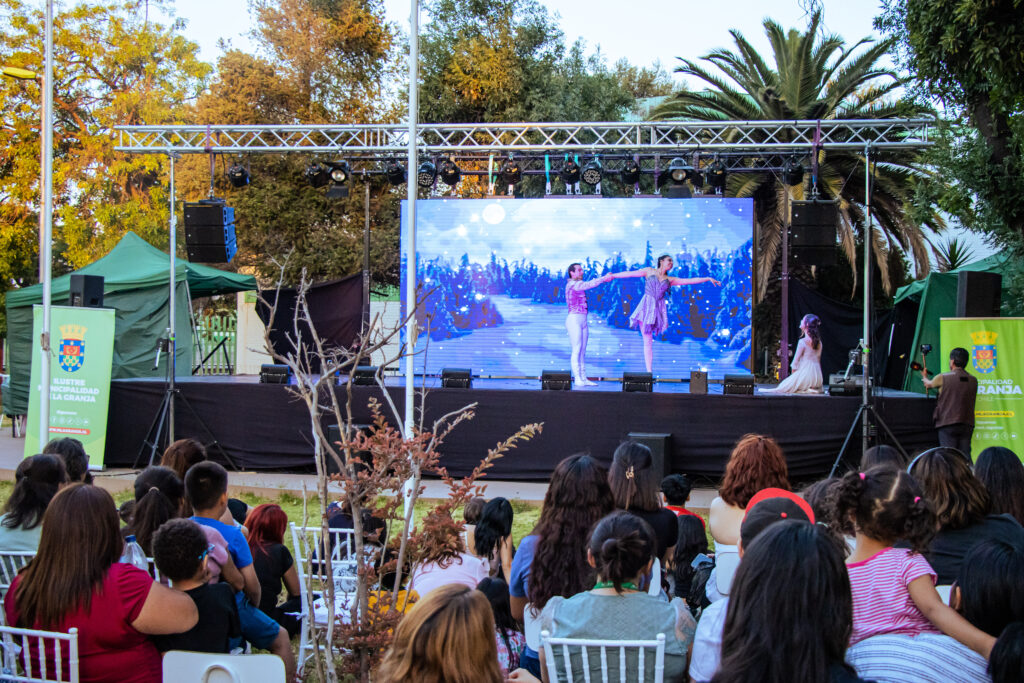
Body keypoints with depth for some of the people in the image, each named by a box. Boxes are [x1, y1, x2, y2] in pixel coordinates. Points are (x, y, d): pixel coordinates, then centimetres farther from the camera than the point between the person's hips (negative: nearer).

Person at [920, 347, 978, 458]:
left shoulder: (944, 378, -5)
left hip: (947, 424, -4)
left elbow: (928, 384, 15)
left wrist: (924, 376, 41)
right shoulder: (973, 380, 8)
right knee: (965, 456, 4)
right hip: (967, 424, 4)